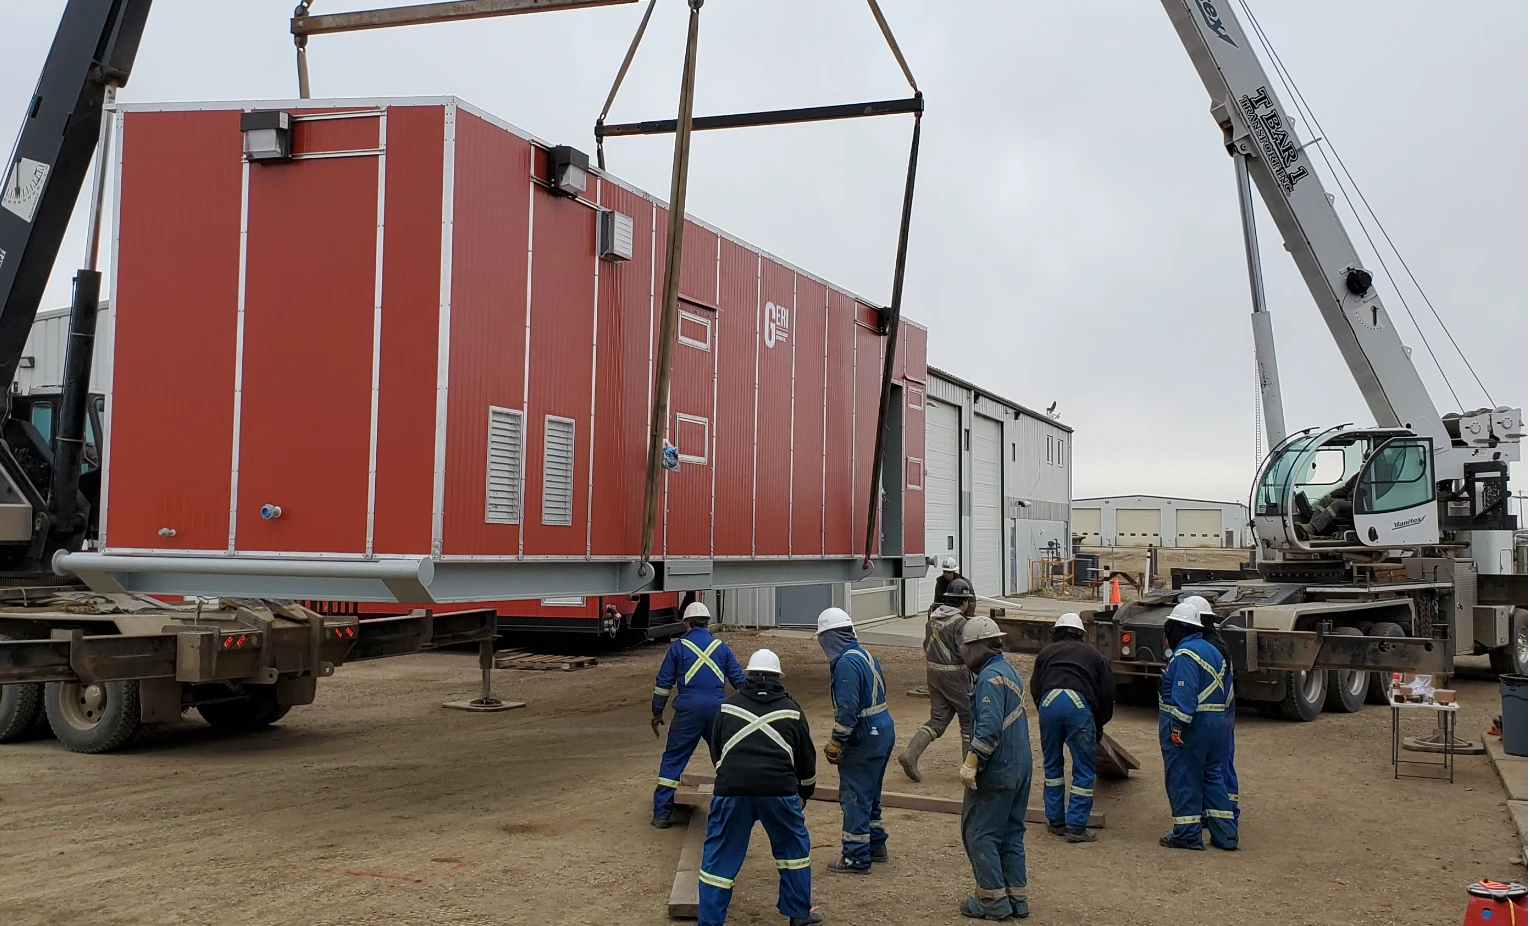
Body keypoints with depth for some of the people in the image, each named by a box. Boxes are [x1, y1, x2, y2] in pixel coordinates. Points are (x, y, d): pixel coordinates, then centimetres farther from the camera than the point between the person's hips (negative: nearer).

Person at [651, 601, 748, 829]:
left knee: (673, 759, 6)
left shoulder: (678, 647, 7)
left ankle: (661, 814, 3)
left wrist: (657, 713, 14)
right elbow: (740, 681, 13)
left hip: (688, 710, -2)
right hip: (717, 710, 2)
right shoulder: (721, 647, 13)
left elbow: (663, 682, 6)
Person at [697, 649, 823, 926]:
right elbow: (807, 757, 23)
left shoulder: (728, 707, 17)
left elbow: (715, 751, 27)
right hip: (779, 789, 0)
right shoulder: (791, 709, 16)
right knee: (794, 846, 23)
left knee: (719, 857, 10)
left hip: (732, 788, 0)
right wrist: (805, 792, 42)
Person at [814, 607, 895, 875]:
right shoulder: (866, 656, 10)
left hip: (864, 738, -10)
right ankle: (875, 845, 33)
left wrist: (836, 742, -15)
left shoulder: (846, 663, -20)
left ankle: (856, 858, 5)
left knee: (854, 796, -1)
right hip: (883, 729, 10)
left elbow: (848, 708, -24)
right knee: (869, 794, 22)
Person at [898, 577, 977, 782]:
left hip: (934, 673, 7)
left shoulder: (932, 619, 8)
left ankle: (910, 753, -7)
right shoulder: (960, 623, -17)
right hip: (955, 675, -7)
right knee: (969, 719, 9)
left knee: (938, 719, 9)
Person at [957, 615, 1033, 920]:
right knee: (1012, 832, 14)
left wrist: (972, 762, -24)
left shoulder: (990, 677, -18)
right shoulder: (1009, 671, 14)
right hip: (1019, 767, 10)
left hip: (996, 770, -10)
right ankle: (1016, 897, 19)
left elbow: (989, 727, -27)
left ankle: (993, 899, 3)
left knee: (979, 832, 0)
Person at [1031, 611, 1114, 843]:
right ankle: (1076, 826, 3)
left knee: (1052, 765, 18)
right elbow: (1108, 694, 21)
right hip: (1079, 704, -2)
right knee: (1084, 770, 6)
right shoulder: (1093, 655, 26)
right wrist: (1098, 726, 31)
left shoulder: (1046, 652, 27)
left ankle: (1055, 821, 23)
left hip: (1049, 702, 2)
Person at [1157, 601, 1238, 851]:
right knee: (1213, 776, 14)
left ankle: (1187, 835, 4)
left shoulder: (1184, 654, -15)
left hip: (1188, 727, -9)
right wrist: (1222, 716, 22)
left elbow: (1184, 693, -24)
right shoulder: (1212, 650, 15)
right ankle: (1225, 834, 15)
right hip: (1216, 723, 9)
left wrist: (1177, 725, -25)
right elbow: (1227, 691, 18)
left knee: (1182, 779, 0)